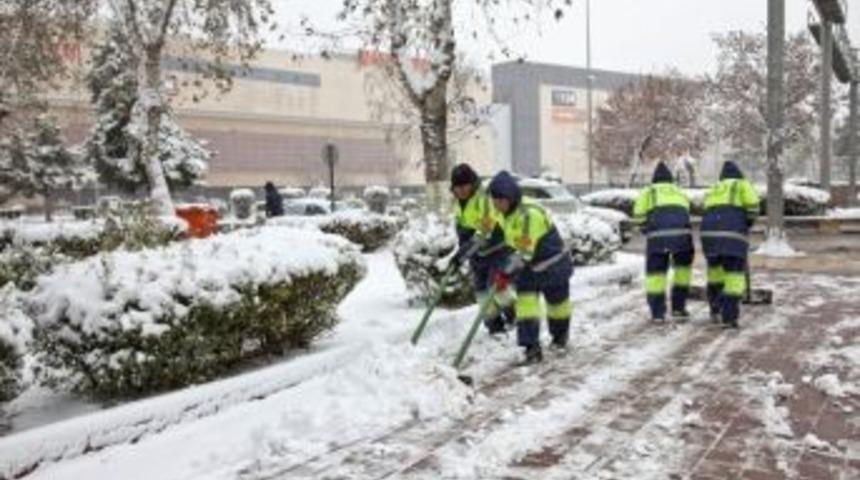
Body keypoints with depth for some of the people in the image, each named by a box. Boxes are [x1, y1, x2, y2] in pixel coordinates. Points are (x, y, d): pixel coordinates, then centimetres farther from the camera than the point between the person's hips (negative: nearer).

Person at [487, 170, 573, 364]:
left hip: (553, 264, -7)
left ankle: (560, 336, 41)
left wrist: (506, 273, -34)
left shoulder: (529, 214, -33)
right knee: (525, 303, -9)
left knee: (557, 301, 15)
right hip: (529, 266, 7)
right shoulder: (508, 212, -4)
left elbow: (525, 252, -33)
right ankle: (532, 347, -9)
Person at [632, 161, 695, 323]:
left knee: (655, 272, 14)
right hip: (681, 234, 2)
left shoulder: (647, 192, 23)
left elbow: (639, 217, 10)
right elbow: (685, 216, 23)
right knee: (683, 267, 24)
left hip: (657, 235, -2)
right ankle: (678, 307, 23)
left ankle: (657, 312, 10)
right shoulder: (680, 193, 32)